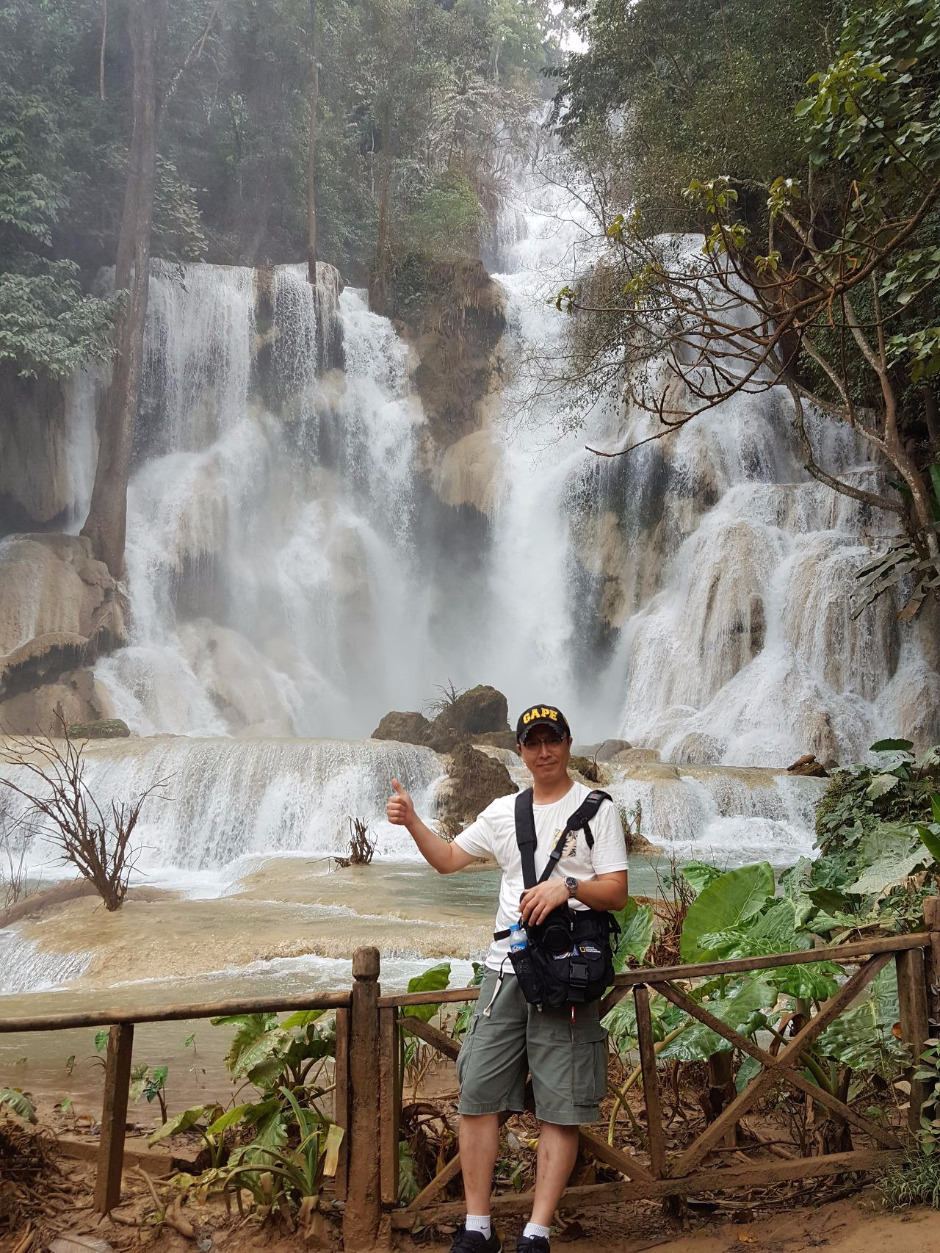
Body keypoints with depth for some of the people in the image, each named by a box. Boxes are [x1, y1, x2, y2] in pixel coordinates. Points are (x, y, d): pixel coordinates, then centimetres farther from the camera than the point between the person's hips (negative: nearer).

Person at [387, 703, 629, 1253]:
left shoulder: (597, 809, 0)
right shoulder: (503, 811, 14)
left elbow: (617, 893, -5)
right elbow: (448, 858, 19)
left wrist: (568, 886, -22)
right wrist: (412, 822, 4)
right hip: (506, 966, 4)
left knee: (560, 1108, -1)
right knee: (478, 1094, 2)